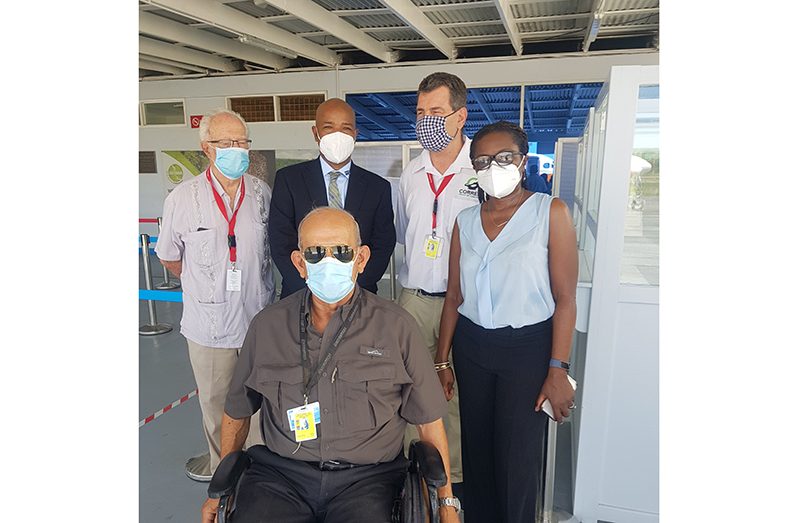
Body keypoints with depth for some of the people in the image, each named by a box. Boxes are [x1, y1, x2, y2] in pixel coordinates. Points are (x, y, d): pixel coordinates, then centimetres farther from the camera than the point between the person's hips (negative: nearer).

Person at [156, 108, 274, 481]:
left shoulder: (262, 194, -5)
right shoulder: (182, 199, -10)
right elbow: (170, 258, 3)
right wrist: (206, 286, 10)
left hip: (259, 317, 1)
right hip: (209, 321, -1)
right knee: (215, 401, 18)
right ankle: (221, 461, 42)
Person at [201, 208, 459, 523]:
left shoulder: (396, 327, -1)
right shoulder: (267, 325, 4)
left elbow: (428, 419, 4)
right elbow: (237, 412, 15)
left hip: (366, 476, -1)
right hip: (281, 474, 2)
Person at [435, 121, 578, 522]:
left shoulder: (550, 212, -7)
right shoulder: (466, 222, 5)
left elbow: (565, 299, -9)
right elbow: (454, 296, 8)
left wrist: (558, 370, -13)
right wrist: (442, 361, 8)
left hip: (527, 346, -4)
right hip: (472, 346, 4)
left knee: (517, 462, 3)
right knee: (476, 454, 15)